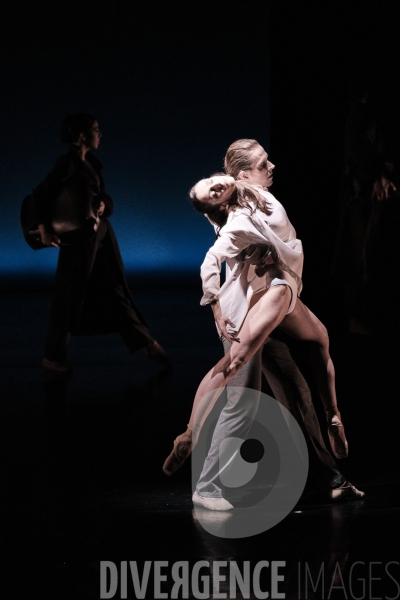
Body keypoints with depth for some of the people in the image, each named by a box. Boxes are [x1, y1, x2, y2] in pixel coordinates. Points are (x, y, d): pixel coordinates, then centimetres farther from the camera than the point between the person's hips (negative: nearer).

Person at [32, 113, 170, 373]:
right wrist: (44, 229, -15)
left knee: (116, 290, 11)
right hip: (79, 236, -8)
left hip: (102, 233, 8)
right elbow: (41, 195, -14)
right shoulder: (68, 163, -13)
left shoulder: (92, 163, 10)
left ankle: (149, 344, 13)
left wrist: (103, 205, -4)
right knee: (70, 297, 1)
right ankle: (53, 357, 12)